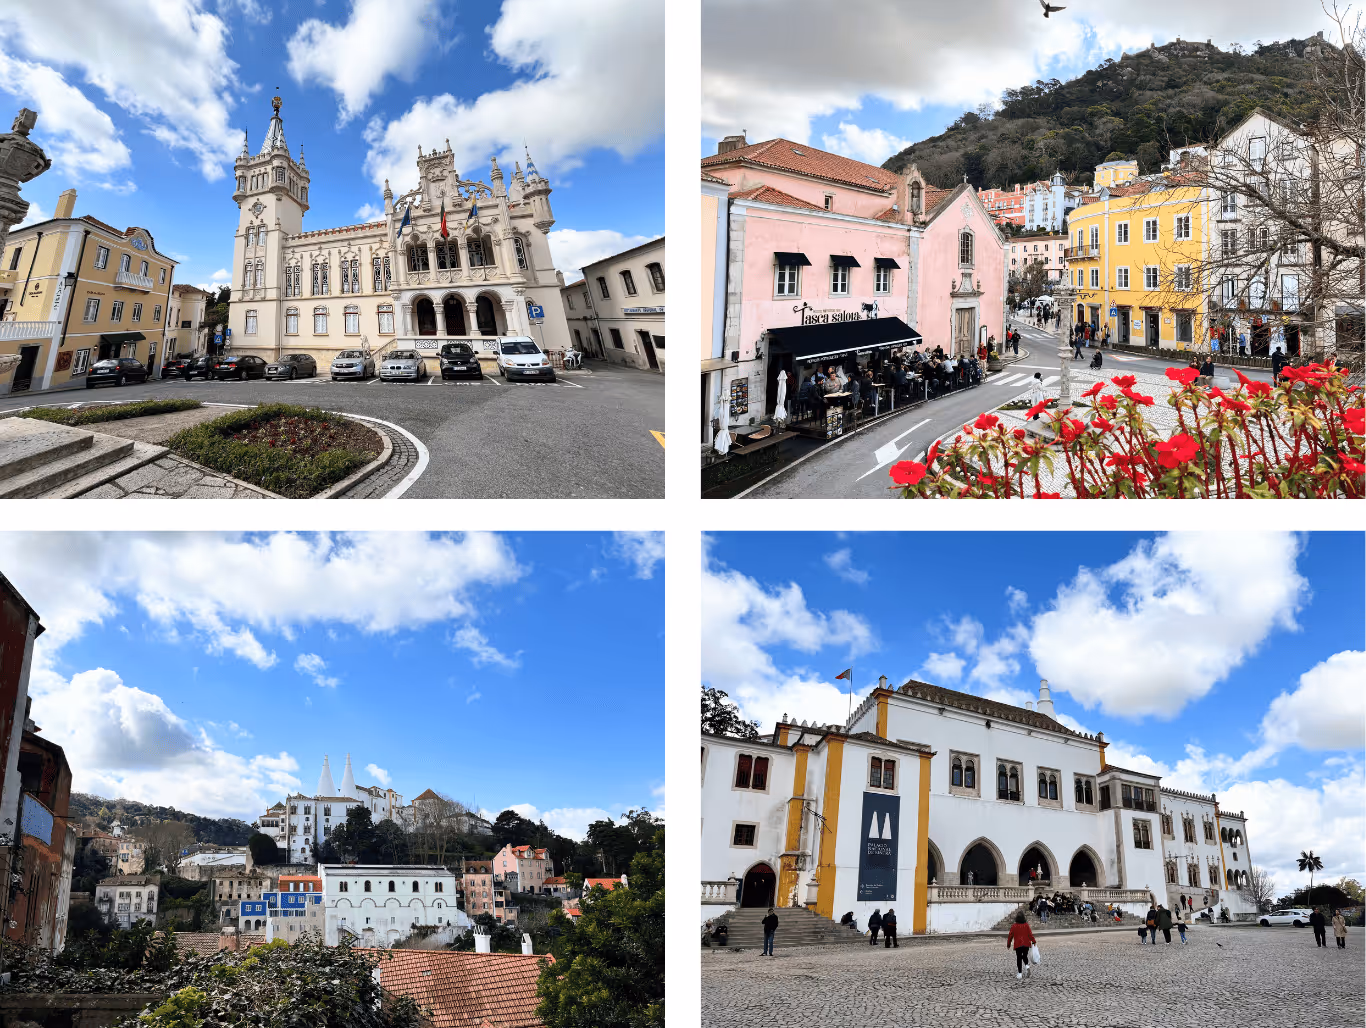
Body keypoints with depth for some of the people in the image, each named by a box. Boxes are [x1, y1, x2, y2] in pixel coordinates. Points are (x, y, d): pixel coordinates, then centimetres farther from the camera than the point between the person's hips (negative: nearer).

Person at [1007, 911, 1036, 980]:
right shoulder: (1026, 925, -5)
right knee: (1025, 956, 21)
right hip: (1026, 944, 1)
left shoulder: (1013, 926, -3)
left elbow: (1010, 935, 2)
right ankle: (1027, 965, -6)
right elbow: (1030, 934, -6)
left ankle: (1019, 973, -2)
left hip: (1018, 945, -1)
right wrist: (1033, 941, 8)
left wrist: (1008, 944, 14)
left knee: (1019, 958, 4)